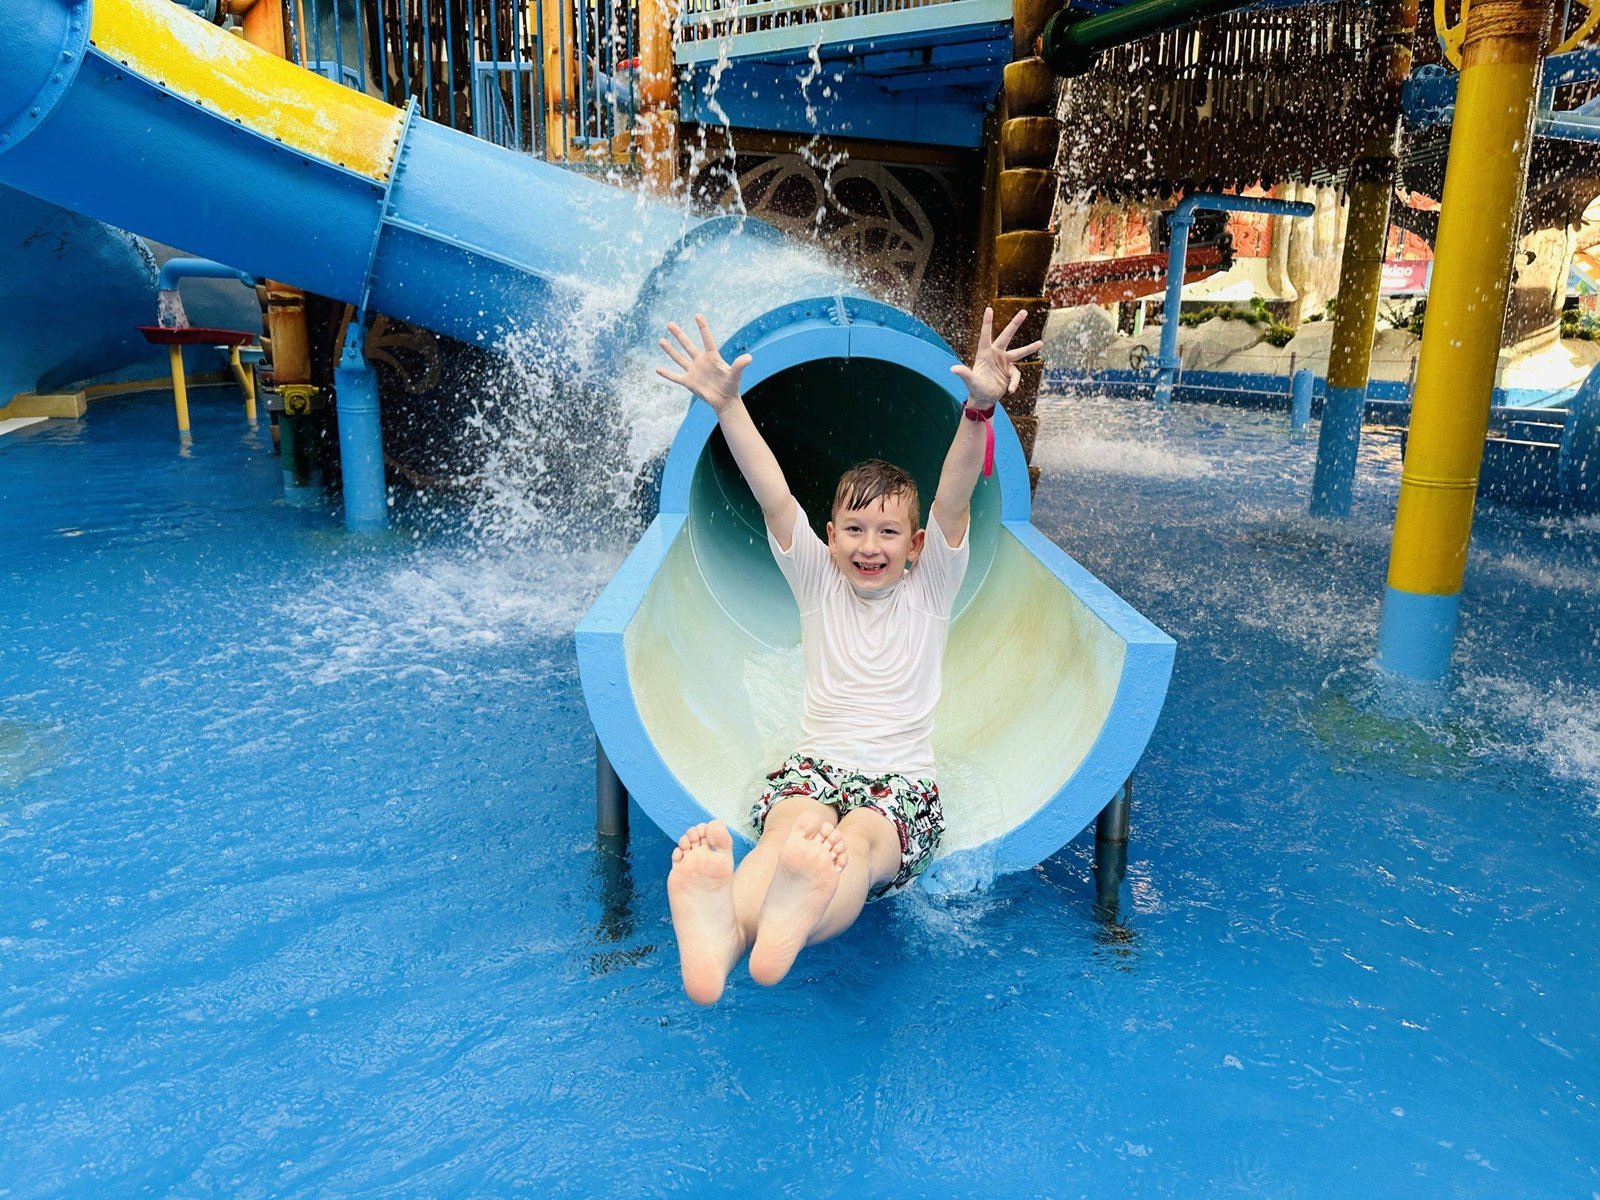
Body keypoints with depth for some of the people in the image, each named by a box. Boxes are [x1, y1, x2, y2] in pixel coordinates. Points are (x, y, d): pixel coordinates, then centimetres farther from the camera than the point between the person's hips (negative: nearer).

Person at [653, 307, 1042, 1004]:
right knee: (795, 827, -37)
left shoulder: (929, 589, 9)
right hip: (816, 762, 1)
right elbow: (772, 496, -2)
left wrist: (981, 407, -24)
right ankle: (717, 935, -69)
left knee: (860, 841, -37)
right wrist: (726, 405, -15)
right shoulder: (817, 581, 12)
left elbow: (953, 501, -8)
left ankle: (791, 925, -71)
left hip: (904, 779, 0)